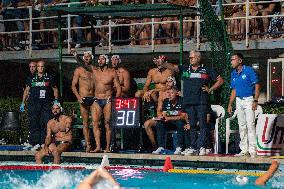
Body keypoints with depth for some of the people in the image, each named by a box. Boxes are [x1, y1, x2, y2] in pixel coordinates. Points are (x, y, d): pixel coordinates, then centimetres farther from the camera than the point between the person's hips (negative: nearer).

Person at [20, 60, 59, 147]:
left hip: (46, 104, -1)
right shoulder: (32, 78, 14)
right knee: (33, 124, -2)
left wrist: (56, 100, 3)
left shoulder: (49, 78, 11)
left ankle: (44, 142, -8)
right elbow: (26, 90, 17)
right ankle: (34, 143, 0)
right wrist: (23, 102, 12)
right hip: (33, 104, 1)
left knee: (46, 123, -9)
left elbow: (55, 89, 15)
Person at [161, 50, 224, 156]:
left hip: (202, 102, -3)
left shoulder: (206, 71, 7)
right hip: (189, 102, 3)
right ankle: (193, 147, 8)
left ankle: (201, 147, -7)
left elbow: (220, 80, 11)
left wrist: (210, 90, 2)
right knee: (192, 125, 5)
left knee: (202, 124, -7)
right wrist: (162, 64, -16)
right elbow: (173, 67, 1)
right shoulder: (185, 69, 14)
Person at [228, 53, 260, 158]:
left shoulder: (249, 70, -7)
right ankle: (244, 149, 11)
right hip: (238, 101, 6)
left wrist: (255, 101, -17)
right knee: (241, 125, 6)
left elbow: (257, 86, -9)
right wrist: (230, 104, 12)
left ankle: (252, 150, -10)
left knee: (250, 124, -11)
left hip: (248, 99, -6)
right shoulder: (233, 74, 12)